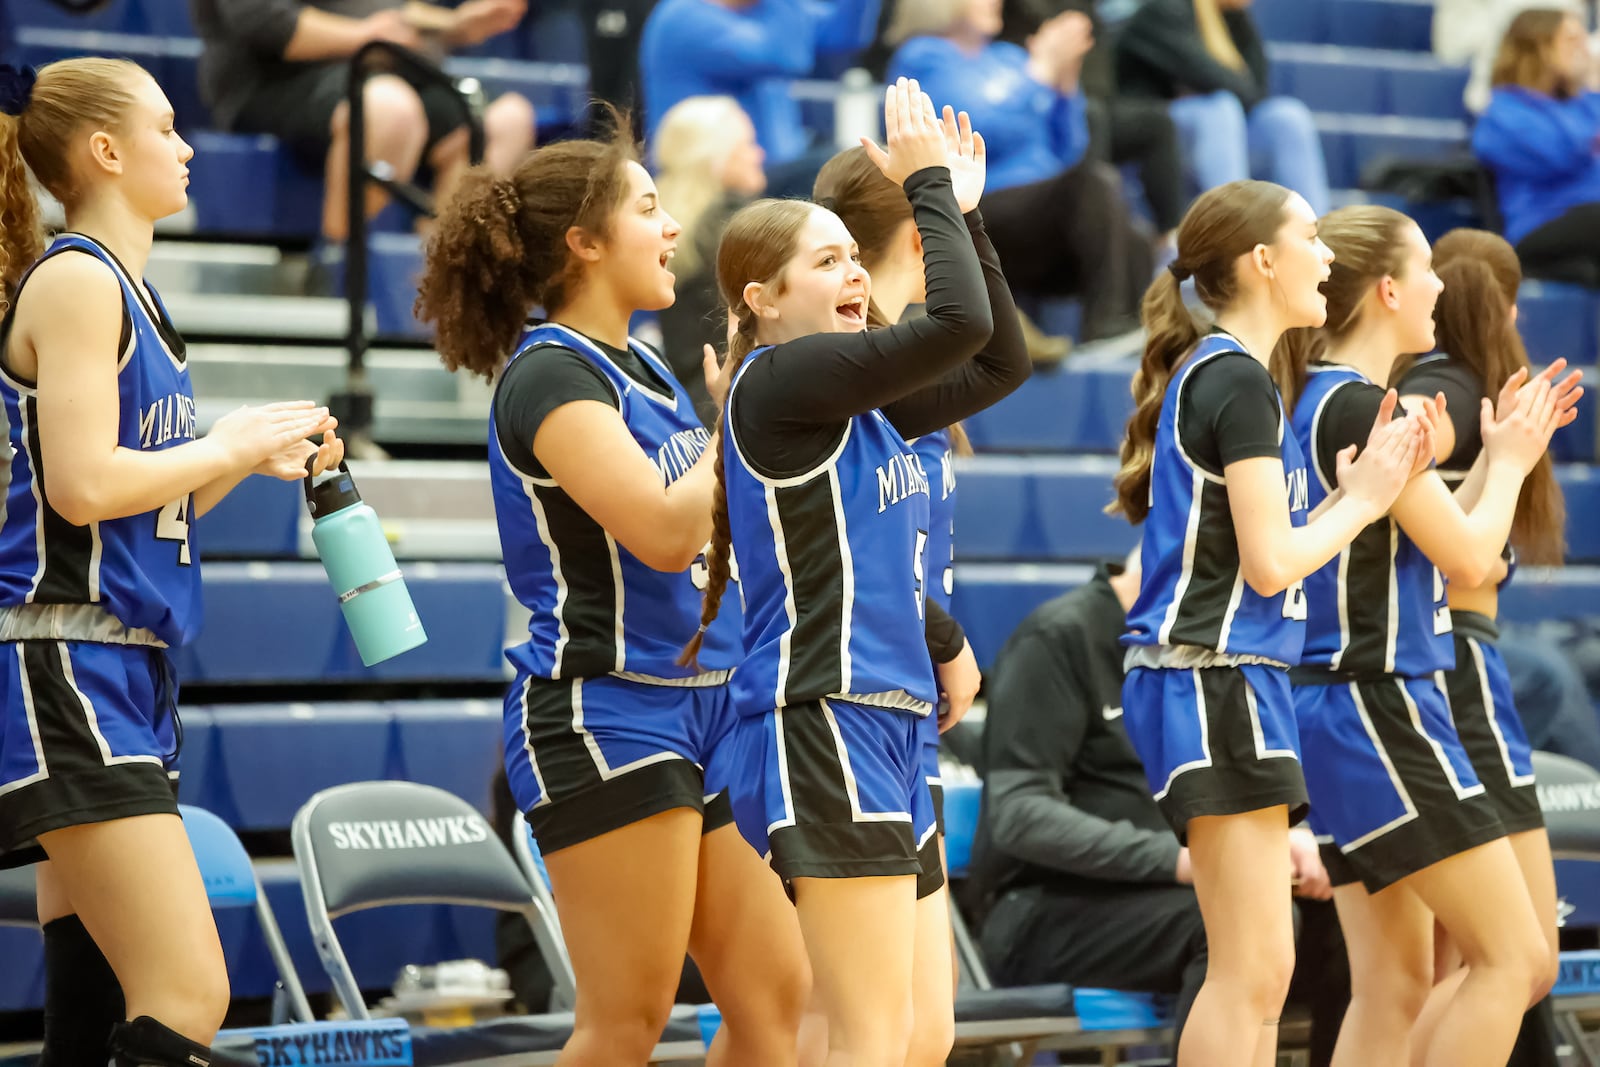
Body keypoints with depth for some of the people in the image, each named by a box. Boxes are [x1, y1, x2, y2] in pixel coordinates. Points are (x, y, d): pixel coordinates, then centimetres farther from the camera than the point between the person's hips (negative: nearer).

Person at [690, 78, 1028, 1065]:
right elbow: (959, 324, -19)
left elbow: (1001, 361, 22)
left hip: (887, 729, 10)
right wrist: (929, 184, -8)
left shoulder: (862, 403, 17)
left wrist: (964, 210, 16)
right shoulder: (778, 381, -10)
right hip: (823, 725, -10)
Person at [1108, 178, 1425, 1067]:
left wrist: (1370, 480, 12)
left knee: (1258, 971, 10)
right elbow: (1270, 562, -17)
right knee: (1252, 970, -10)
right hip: (1218, 682, -10)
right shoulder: (1239, 381, -12)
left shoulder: (1213, 375, 18)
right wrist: (1366, 498, -3)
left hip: (1234, 680, 10)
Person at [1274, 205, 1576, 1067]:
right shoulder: (1360, 407, -15)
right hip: (1379, 706, -10)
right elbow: (1468, 559, -13)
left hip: (1345, 708, 10)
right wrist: (1508, 463, 4)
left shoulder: (1326, 400, 13)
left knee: (1392, 987, 9)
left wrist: (1497, 458, 17)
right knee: (1515, 959, -7)